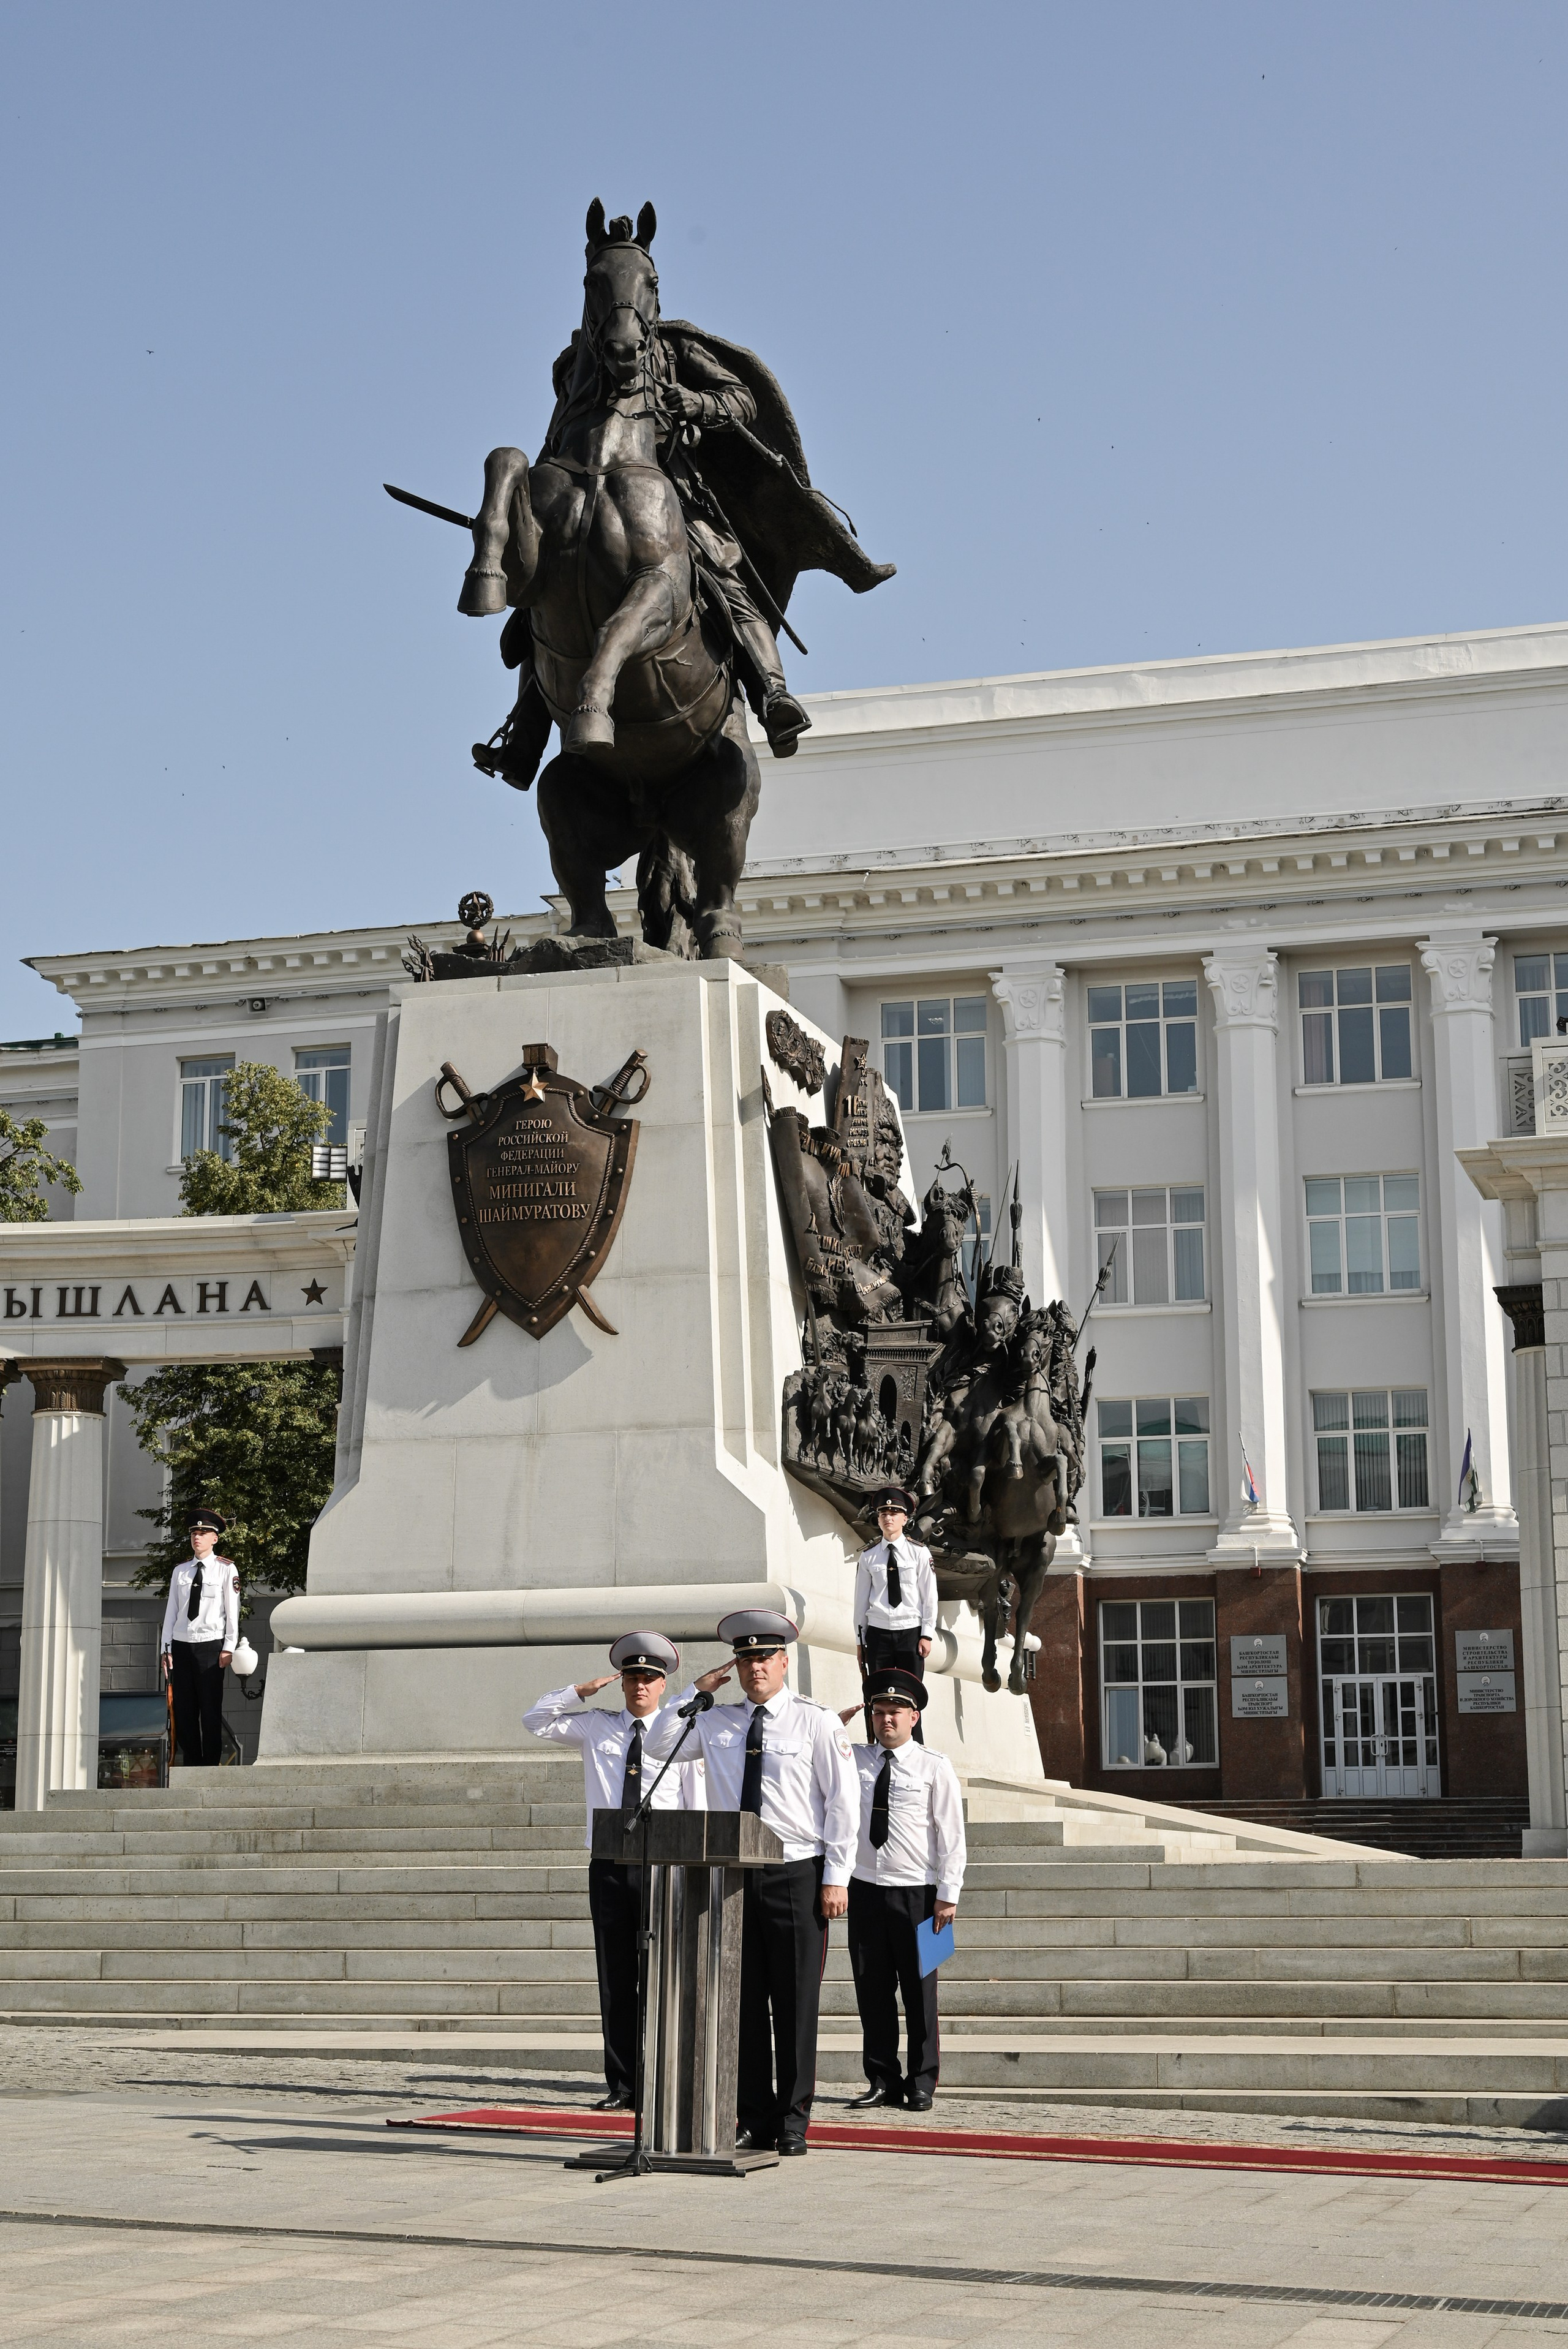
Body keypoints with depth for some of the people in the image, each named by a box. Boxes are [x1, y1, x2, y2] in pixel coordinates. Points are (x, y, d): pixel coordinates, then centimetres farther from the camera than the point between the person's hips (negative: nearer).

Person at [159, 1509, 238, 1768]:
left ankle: (211, 1765, 1)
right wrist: (166, 1648, 7)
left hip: (210, 1645, -4)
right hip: (181, 1645, 4)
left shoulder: (226, 1569, 2)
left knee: (211, 1710, -3)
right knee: (184, 1710, 2)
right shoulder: (180, 1571, 13)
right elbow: (171, 1611, 13)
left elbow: (233, 1610, 0)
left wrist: (229, 1648, -6)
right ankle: (191, 1765, 7)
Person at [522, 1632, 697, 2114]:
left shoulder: (680, 1736, 5)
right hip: (609, 1867, 2)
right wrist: (584, 1690, 0)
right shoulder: (595, 1727, 11)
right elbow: (534, 1721, 11)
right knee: (615, 1980, 3)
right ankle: (621, 2086, 9)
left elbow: (698, 1807, 3)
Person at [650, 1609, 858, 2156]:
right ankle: (754, 2121, 11)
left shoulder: (817, 1722, 0)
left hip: (797, 1876, -4)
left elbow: (842, 1802, -1)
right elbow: (657, 1744, 18)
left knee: (796, 2003, -1)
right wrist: (697, 1691, 6)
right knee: (745, 2000, 5)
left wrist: (836, 1878, -7)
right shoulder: (715, 1722, 11)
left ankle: (793, 2122, 6)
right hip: (736, 1874, 4)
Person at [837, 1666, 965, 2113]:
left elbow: (951, 1835, -2)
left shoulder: (935, 1767, 0)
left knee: (919, 1992, 1)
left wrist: (948, 1895, -7)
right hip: (865, 1889, 3)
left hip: (916, 1892, -3)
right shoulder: (853, 1760, 9)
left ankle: (922, 2083, 10)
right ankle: (882, 2081, 12)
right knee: (872, 1991, 5)